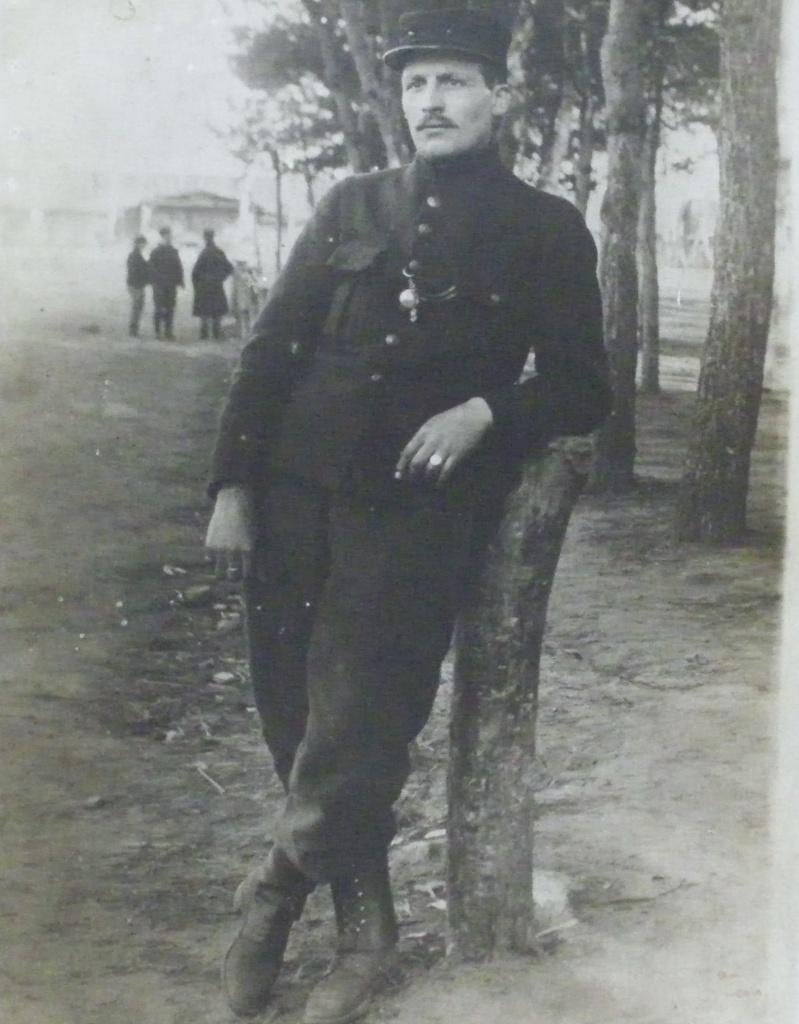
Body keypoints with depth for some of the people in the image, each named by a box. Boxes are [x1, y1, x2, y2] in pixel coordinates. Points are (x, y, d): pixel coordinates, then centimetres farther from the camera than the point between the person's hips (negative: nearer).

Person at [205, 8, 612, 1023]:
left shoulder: (544, 229, 5)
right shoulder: (349, 205, 12)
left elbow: (581, 389, 6)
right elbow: (271, 346, 10)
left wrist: (483, 414, -13)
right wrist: (232, 483, 2)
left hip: (416, 509, -3)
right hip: (296, 491, 3)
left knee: (353, 723, -6)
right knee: (297, 716, 6)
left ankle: (276, 887, 20)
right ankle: (362, 925, 25)